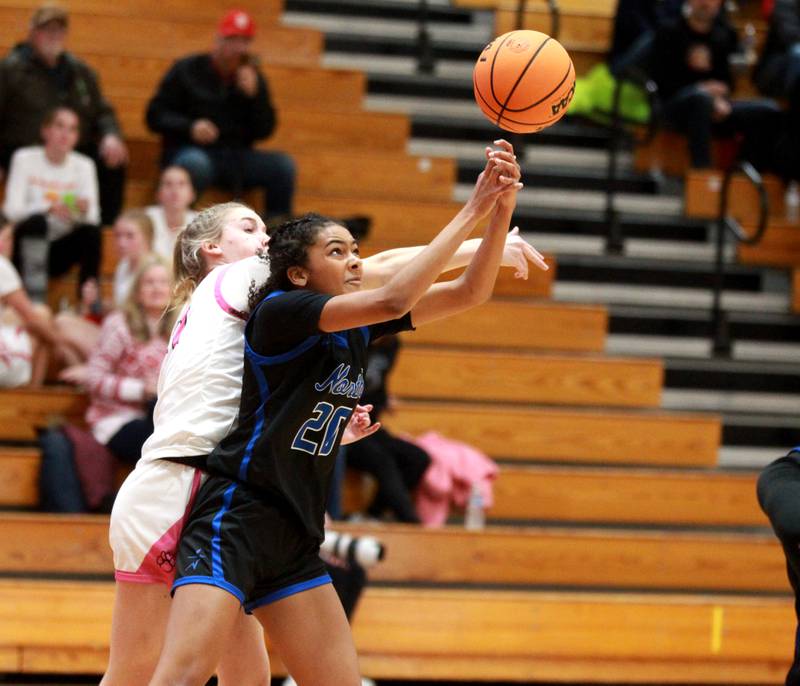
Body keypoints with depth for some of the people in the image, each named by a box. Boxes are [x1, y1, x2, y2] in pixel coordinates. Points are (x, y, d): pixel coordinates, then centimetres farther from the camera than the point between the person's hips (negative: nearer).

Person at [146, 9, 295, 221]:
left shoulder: (253, 76, 13)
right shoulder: (187, 70, 4)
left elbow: (265, 130, 8)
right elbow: (155, 114, 1)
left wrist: (254, 94, -8)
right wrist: (190, 127, -17)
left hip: (237, 157, 4)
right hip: (190, 150, -4)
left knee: (283, 164, -19)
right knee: (195, 163, -39)